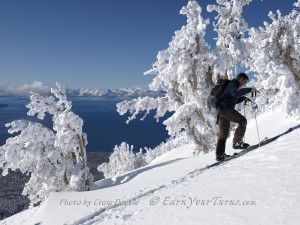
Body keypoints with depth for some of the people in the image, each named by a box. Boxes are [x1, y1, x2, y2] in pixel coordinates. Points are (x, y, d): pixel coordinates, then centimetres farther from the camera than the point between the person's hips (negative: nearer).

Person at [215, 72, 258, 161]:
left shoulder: (233, 85, 28)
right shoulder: (233, 84, -3)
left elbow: (234, 100, 37)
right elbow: (236, 93, -27)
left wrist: (244, 98, 26)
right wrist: (250, 90, -24)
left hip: (221, 110, 10)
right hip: (226, 109, -10)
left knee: (223, 133, 10)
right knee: (242, 121, -5)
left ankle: (219, 155, 10)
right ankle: (237, 142, -8)